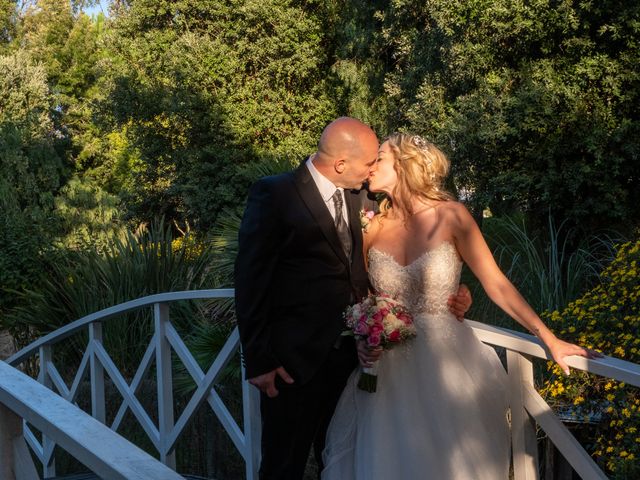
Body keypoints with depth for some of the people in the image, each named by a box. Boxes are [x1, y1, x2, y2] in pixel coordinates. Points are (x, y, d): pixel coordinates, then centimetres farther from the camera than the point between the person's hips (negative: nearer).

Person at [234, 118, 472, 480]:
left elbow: (366, 273, 12)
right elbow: (251, 282, -12)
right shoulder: (274, 195, -12)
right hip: (294, 360, -6)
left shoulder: (357, 197, 7)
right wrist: (258, 361, -13)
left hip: (349, 354, 6)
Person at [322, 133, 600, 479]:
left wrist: (550, 339, -11)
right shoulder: (373, 226, 0)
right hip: (389, 370, 2)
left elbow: (495, 282, -7)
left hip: (445, 364, -2)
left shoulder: (450, 216, -7)